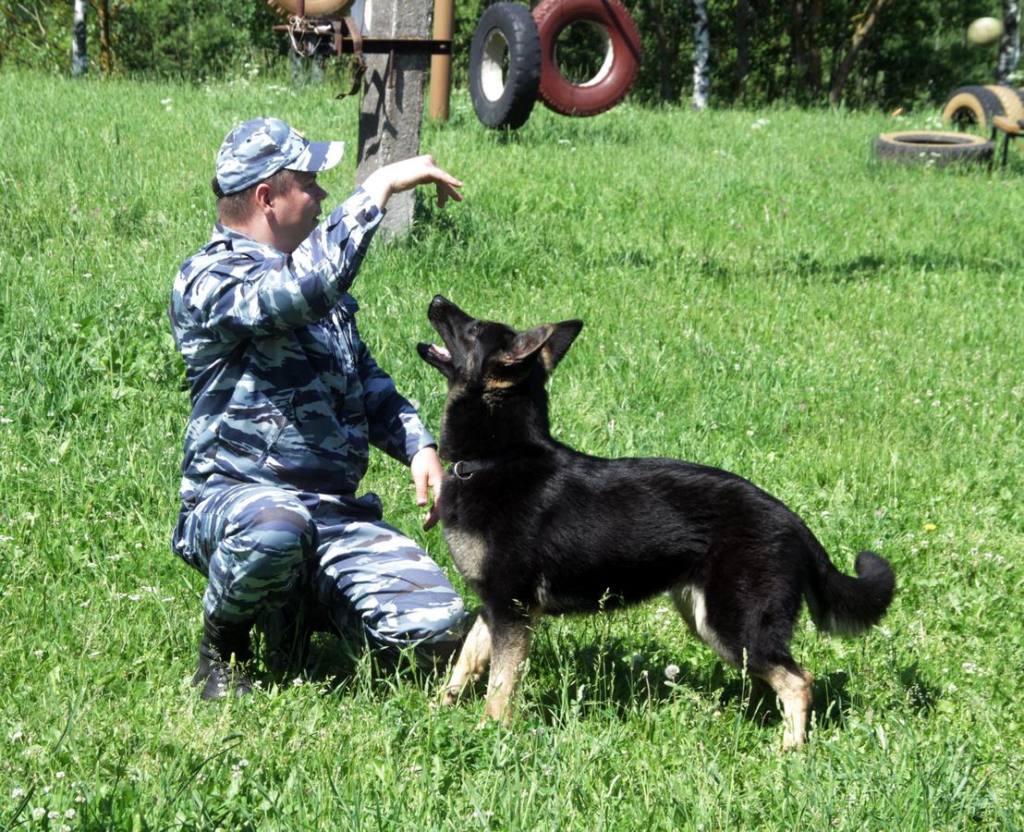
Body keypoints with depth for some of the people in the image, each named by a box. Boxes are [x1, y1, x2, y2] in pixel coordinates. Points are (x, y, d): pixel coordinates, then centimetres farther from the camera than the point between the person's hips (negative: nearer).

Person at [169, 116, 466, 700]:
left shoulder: (313, 275, 19)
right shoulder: (208, 280, -9)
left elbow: (369, 385, 28)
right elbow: (304, 289, -30)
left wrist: (420, 447, 7)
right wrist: (381, 186, -22)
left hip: (337, 512, 7)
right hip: (234, 496, -7)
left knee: (441, 627, -14)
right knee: (275, 529, -43)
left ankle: (298, 606, 14)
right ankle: (224, 645, -9)